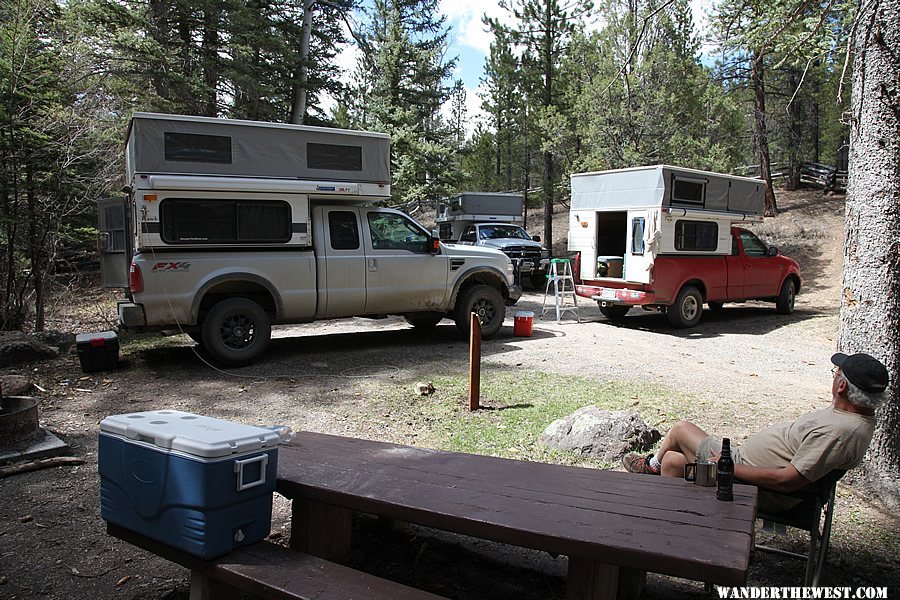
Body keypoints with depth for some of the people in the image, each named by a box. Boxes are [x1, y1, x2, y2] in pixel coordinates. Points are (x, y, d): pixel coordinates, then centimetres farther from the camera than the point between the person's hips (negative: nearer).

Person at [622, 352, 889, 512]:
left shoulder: (840, 432, -32)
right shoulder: (861, 414, 1)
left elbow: (788, 480, -33)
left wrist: (729, 468, -25)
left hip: (757, 489, -10)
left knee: (681, 429, 5)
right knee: (673, 460, 14)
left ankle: (653, 464, 38)